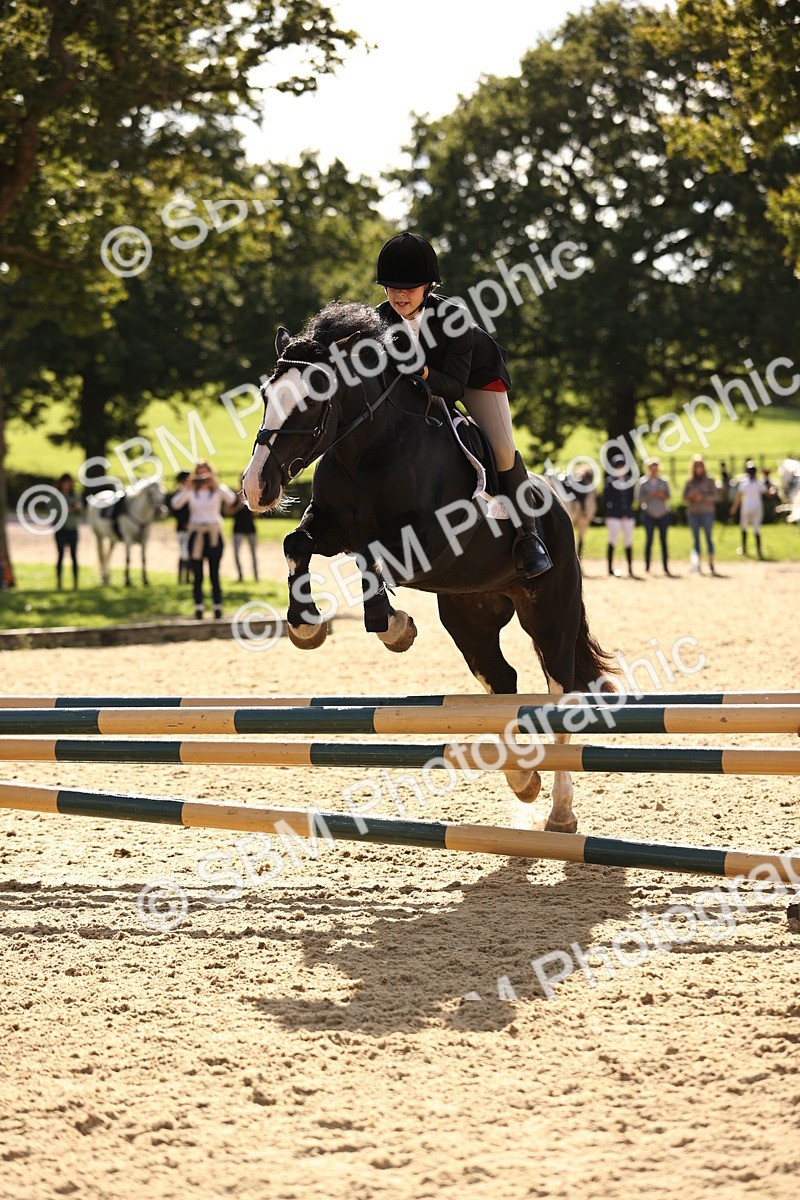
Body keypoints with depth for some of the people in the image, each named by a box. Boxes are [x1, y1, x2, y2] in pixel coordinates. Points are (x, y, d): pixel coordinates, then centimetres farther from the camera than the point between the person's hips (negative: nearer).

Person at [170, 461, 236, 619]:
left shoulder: (218, 489, 2)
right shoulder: (191, 491, 3)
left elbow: (231, 499, -17)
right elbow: (175, 505, -11)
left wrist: (216, 484, -23)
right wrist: (187, 488, -20)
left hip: (214, 533, -1)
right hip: (196, 533, 1)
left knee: (214, 573, 0)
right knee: (197, 574, 1)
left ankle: (218, 608, 4)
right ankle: (198, 609, 4)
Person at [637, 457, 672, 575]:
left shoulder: (663, 482, 7)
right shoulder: (643, 482, 2)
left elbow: (668, 496, 7)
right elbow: (640, 498, 0)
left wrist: (662, 495, -13)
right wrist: (649, 496, -16)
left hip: (663, 513, 2)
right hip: (649, 514, -2)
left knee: (663, 540, 2)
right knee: (649, 539, -3)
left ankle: (665, 566, 4)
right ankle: (647, 566, 1)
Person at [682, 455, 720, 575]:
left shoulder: (709, 480, 1)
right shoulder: (689, 481, 9)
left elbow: (715, 495, -5)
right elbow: (685, 496, 8)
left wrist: (703, 497, -18)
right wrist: (691, 495, -13)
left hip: (707, 512, -2)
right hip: (693, 512, 2)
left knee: (709, 537, 0)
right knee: (695, 539, 1)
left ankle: (711, 565, 7)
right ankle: (696, 566, 0)